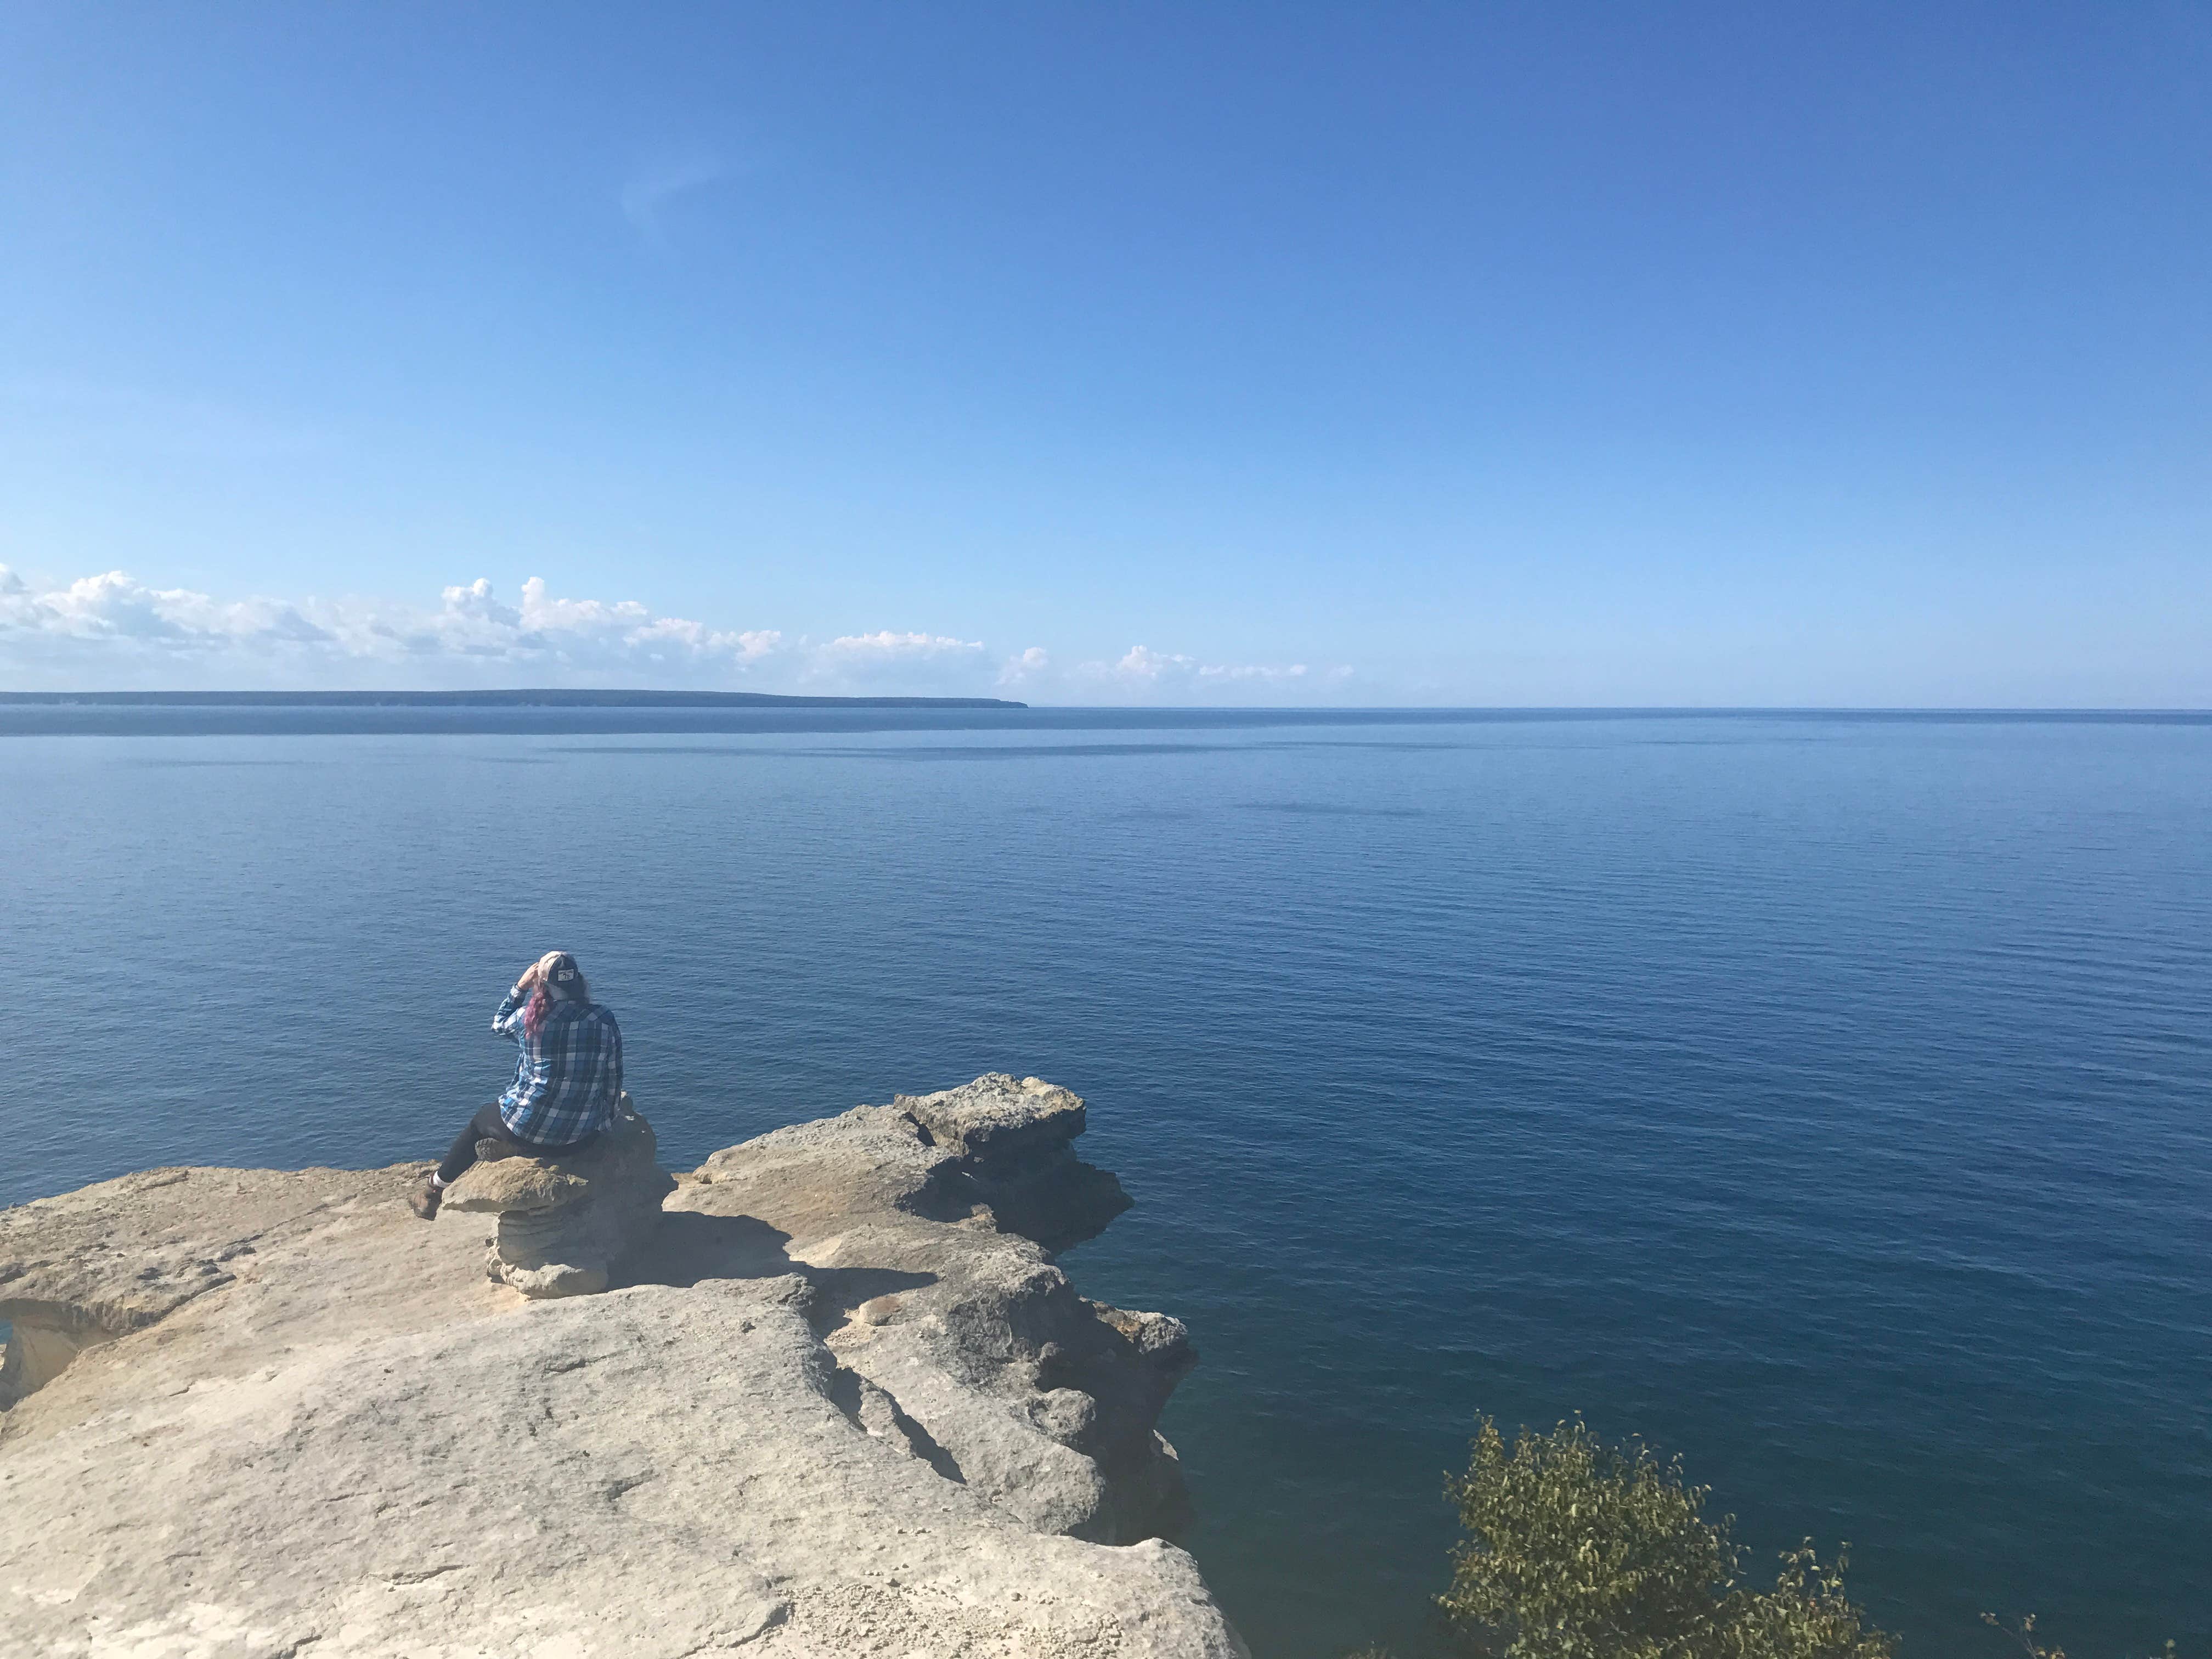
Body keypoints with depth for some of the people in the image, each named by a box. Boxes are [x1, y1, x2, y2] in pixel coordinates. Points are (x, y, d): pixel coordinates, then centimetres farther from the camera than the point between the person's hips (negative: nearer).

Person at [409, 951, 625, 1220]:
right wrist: (604, 1119, 13)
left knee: (479, 1123, 30)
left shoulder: (529, 1017, -13)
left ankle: (435, 1187, 48)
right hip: (585, 1137, 3)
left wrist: (520, 987, 16)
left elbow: (499, 1024, 12)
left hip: (529, 1132, -3)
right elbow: (613, 1079, -2)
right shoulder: (605, 1021, -9)